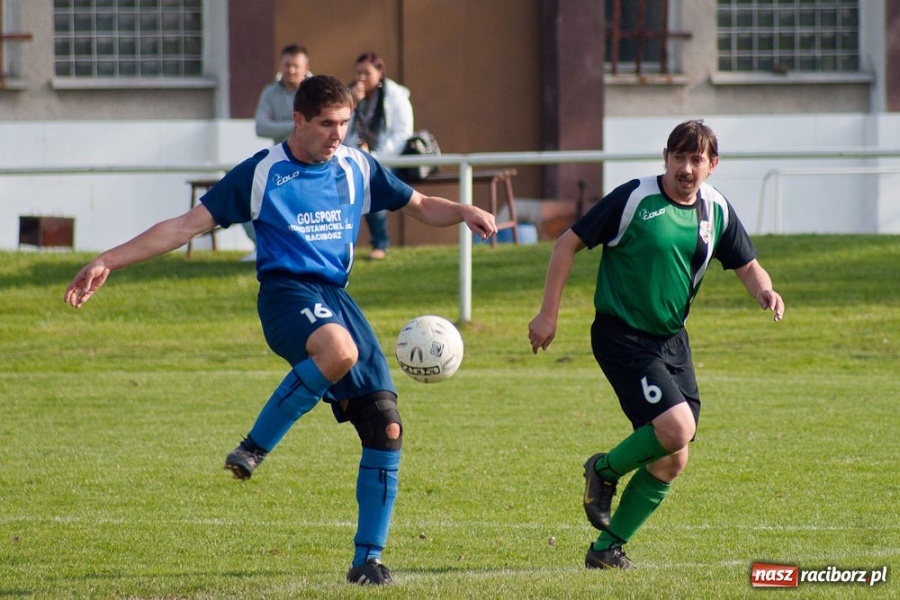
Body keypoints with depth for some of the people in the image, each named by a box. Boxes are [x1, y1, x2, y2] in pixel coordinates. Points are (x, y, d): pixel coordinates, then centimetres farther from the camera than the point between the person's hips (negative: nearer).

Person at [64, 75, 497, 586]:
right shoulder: (261, 174, 1)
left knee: (386, 426, -7)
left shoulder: (358, 169, 13)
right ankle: (255, 448, -23)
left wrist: (462, 213, 1)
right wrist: (110, 262, -5)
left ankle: (368, 558, 4)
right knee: (337, 350, -41)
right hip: (286, 290, -5)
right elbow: (188, 225, 1)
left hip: (337, 296, 5)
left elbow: (421, 205, 24)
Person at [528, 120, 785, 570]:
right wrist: (548, 314, -10)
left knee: (672, 461, 4)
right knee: (676, 427, -23)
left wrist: (764, 291, -9)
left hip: (672, 342, 7)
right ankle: (605, 471, 6)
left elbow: (747, 266, 15)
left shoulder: (717, 210, 4)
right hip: (622, 336, -7)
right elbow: (569, 244, -7)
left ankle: (607, 549, 18)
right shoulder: (634, 199, -13)